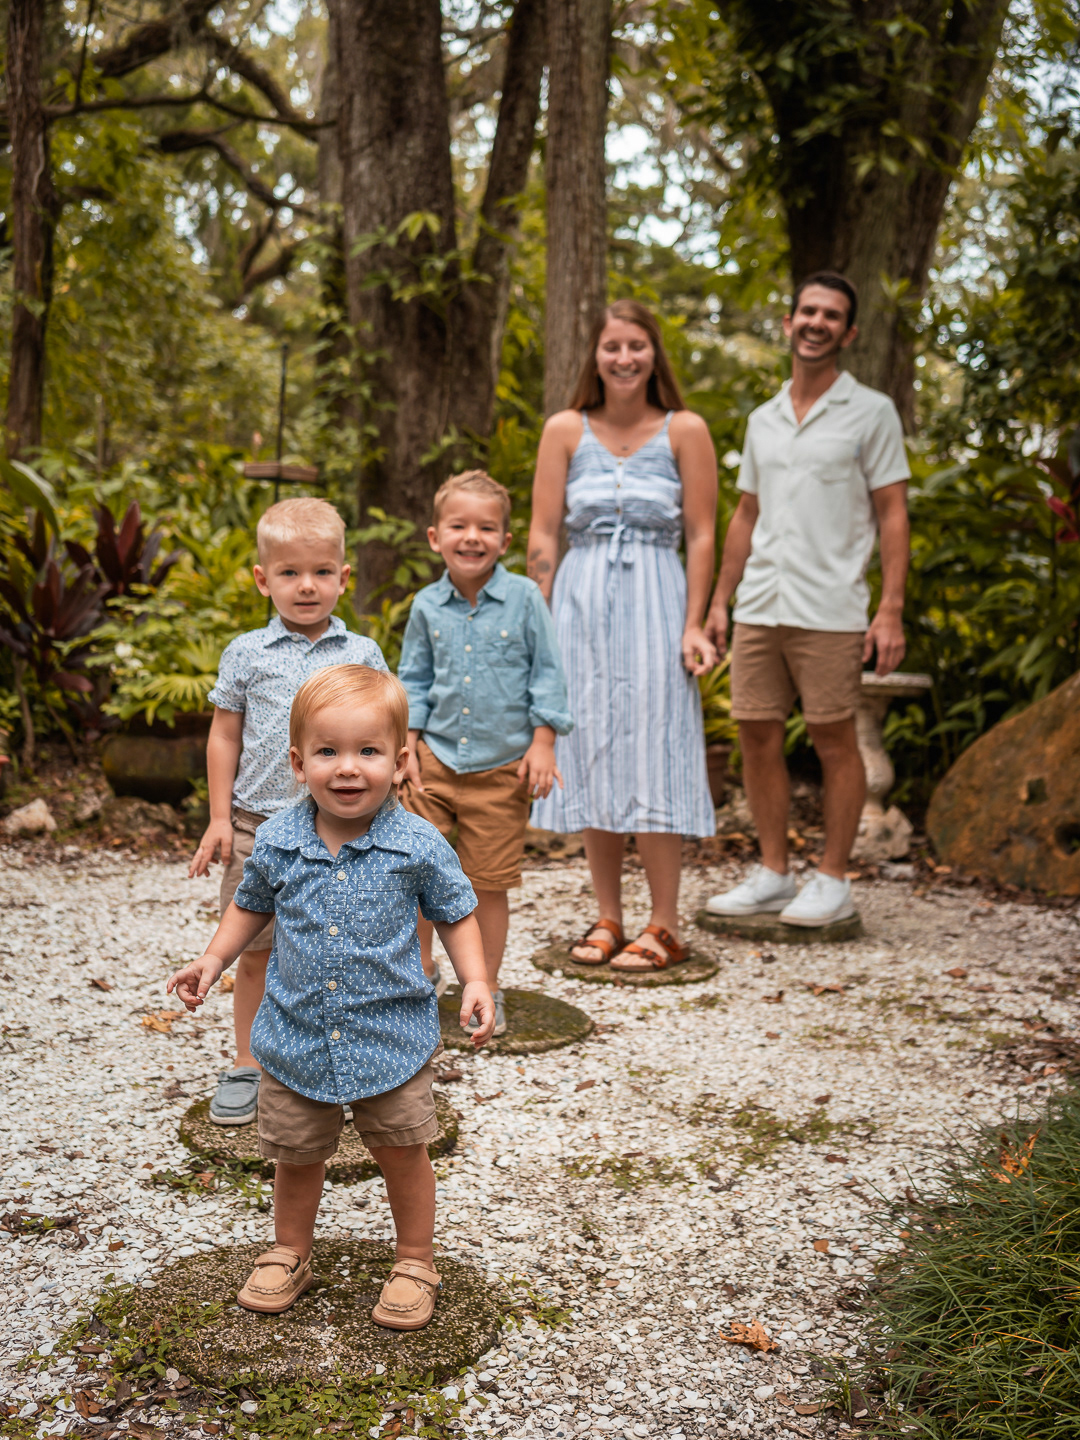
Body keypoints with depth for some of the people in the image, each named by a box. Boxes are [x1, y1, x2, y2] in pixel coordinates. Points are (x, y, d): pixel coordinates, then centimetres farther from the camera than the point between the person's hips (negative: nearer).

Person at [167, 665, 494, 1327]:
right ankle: (290, 1254, 41)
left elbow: (456, 914, -1)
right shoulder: (277, 841, -8)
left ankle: (416, 1262, 32)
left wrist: (476, 981, -13)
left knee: (402, 1150, 10)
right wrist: (214, 960, 2)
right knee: (297, 1153, 17)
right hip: (297, 1036, 2)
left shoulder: (419, 844, -14)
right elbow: (252, 905, 12)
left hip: (392, 1034, -2)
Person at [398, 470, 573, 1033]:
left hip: (502, 766, -2)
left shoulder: (524, 597, -5)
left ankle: (484, 989, 23)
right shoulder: (427, 606, 2)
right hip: (436, 758, 2)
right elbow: (413, 679, 10)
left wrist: (542, 743, -6)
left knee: (489, 882, 6)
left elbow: (547, 672, -1)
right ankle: (418, 969, 21)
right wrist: (408, 743, 2)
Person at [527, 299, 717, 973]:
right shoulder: (565, 431, 6)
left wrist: (694, 625, -7)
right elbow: (543, 536, 5)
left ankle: (664, 928, 6)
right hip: (580, 606, 2)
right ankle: (608, 918, 17)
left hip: (654, 605, -2)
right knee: (590, 754, 5)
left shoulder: (685, 431, 2)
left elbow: (702, 535, 0)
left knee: (652, 753, -4)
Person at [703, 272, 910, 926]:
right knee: (758, 737, 5)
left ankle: (834, 881, 11)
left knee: (834, 741, 0)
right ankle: (773, 873, 17)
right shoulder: (763, 419, 16)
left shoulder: (871, 412, 2)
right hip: (759, 607, 5)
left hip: (829, 611, -5)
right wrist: (719, 600, 14)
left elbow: (892, 514, -2)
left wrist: (891, 610, -11)